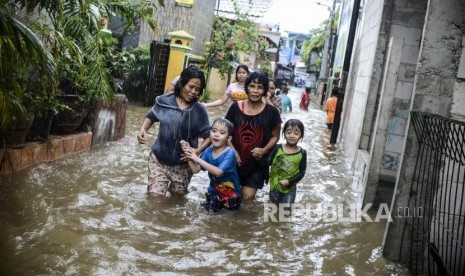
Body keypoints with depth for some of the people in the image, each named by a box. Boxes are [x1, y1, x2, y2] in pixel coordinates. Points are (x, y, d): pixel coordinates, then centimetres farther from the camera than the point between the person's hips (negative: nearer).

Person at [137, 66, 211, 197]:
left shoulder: (200, 111, -10)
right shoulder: (164, 101, -9)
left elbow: (208, 136, -5)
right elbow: (151, 116, 9)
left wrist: (197, 151, -21)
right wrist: (143, 129, -9)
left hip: (183, 164, 1)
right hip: (159, 160, 0)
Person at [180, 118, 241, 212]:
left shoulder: (230, 153, -20)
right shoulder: (208, 151, -3)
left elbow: (218, 172, -31)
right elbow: (195, 170, -5)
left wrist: (197, 159, -31)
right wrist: (188, 154, -20)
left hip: (231, 192, -3)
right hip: (214, 190, 3)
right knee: (210, 208, -13)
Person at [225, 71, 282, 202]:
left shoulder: (271, 111, -7)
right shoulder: (235, 107, -5)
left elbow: (275, 136, 3)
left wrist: (264, 150, -14)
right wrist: (233, 151, -11)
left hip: (257, 162, -1)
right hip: (235, 160, 2)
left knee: (247, 197, -3)